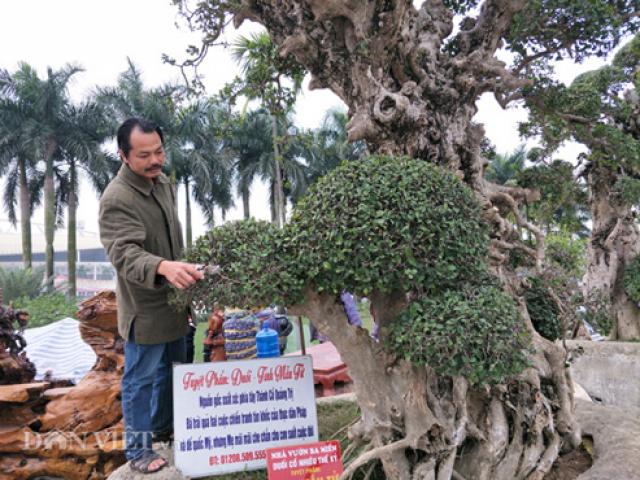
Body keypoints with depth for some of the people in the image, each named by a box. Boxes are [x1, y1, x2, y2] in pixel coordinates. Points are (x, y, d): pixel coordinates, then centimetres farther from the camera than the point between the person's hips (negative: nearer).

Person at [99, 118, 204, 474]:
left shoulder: (163, 182, 3)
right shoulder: (116, 199, -24)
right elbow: (125, 254, -36)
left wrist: (183, 271, 20)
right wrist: (163, 267, -54)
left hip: (174, 300, 8)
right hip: (145, 307, -8)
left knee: (173, 369, 22)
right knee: (142, 378, 5)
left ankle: (165, 425, 43)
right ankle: (138, 447, 22)